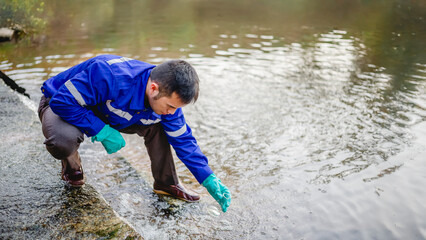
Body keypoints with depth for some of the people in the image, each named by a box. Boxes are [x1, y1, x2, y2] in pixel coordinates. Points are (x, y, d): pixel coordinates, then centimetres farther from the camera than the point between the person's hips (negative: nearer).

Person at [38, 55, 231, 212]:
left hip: (102, 112, 5)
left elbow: (183, 140, -8)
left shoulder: (167, 96, -18)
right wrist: (102, 131, -37)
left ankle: (166, 183, 7)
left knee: (156, 124, -8)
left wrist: (209, 179, -13)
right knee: (63, 140, -39)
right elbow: (62, 101, -35)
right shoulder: (109, 76, -42)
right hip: (61, 105, -5)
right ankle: (71, 166, -2)